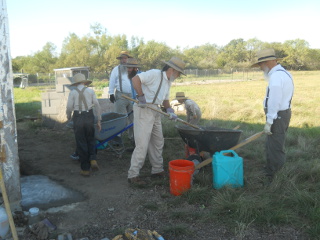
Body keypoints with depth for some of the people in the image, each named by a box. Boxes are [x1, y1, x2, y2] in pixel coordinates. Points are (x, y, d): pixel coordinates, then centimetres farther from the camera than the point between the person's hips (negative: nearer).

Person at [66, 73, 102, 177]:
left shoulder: (73, 92, 0)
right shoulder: (90, 91, 4)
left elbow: (69, 107, -2)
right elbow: (97, 106, 2)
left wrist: (69, 117, 19)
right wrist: (99, 120, 8)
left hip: (78, 118, -1)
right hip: (89, 117, 1)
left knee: (81, 143, 6)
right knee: (91, 140, 19)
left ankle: (85, 169, 11)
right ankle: (93, 160, -3)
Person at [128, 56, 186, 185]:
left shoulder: (168, 82, 15)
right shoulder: (154, 74, -14)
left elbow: (165, 100, 20)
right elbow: (135, 79, -22)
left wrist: (169, 110, 1)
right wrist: (141, 96, -22)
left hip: (156, 112, 10)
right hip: (143, 111, -10)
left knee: (158, 142, 15)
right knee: (142, 144, -9)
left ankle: (157, 170, 29)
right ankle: (133, 175, 1)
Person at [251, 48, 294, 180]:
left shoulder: (276, 76, -18)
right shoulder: (284, 73, 14)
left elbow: (274, 102, -23)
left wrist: (268, 122, -20)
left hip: (277, 116, -11)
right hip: (284, 113, 11)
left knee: (275, 148, -3)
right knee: (271, 146, 20)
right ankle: (270, 173, 33)